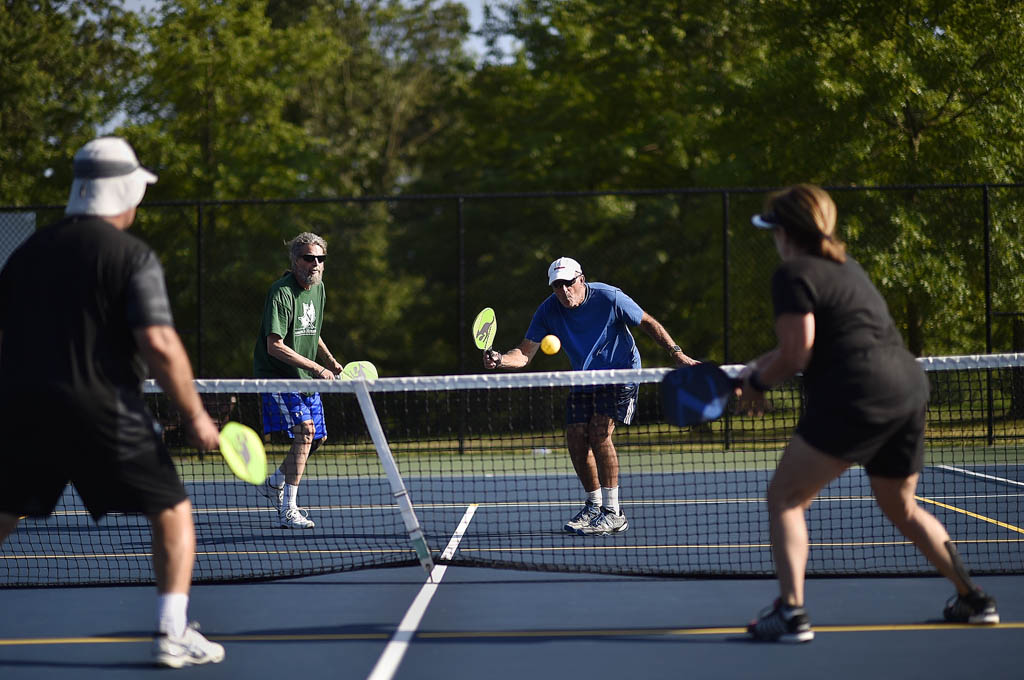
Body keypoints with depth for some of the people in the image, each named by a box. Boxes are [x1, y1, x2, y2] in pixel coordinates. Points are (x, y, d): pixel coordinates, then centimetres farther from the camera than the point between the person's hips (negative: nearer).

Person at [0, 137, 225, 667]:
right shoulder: (132, 256, -6)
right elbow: (159, 344, -16)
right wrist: (195, 415, -8)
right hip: (103, 414, -5)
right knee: (172, 511, 9)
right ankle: (172, 634, 2)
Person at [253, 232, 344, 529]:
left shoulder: (318, 289, 8)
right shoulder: (281, 292, -20)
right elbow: (275, 346, -25)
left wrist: (330, 359, 7)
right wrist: (316, 367, -24)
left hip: (306, 378, 9)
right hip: (277, 376, -9)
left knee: (318, 437, 12)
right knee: (305, 429, -22)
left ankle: (275, 483, 36)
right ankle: (288, 510, -18)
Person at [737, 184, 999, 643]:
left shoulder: (793, 274, -5)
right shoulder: (845, 266, 22)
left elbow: (797, 353, -11)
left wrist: (757, 383, 5)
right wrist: (759, 367, 19)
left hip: (858, 395, -9)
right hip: (910, 386, 9)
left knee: (785, 498, 0)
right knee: (902, 508, 26)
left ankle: (791, 611, -12)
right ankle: (973, 600, 28)